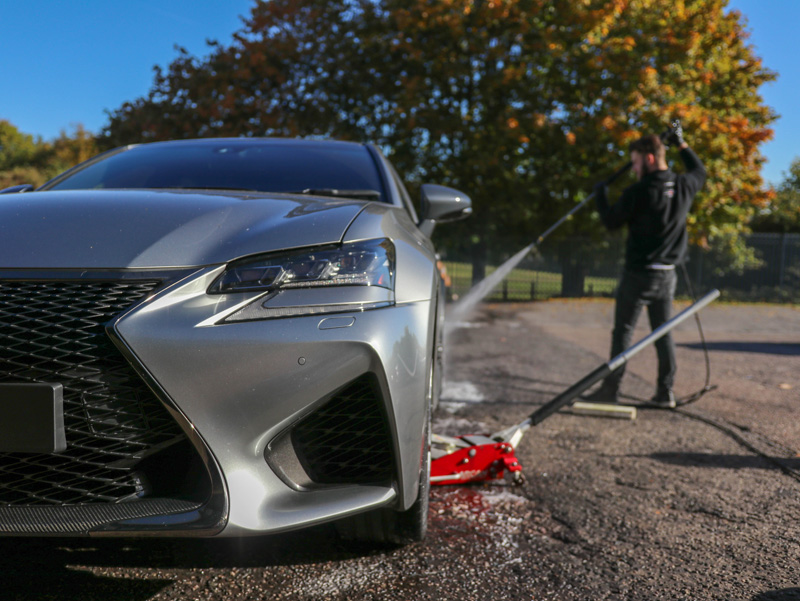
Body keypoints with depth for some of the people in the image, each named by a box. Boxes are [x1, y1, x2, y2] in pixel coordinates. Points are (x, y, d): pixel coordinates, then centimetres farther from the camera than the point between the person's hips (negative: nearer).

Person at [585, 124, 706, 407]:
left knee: (623, 331, 1)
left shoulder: (637, 193, -16)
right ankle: (665, 392, 14)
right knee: (663, 333, 11)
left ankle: (611, 388, 3)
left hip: (638, 274, -6)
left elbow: (611, 222, -5)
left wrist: (600, 195, 10)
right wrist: (682, 144, 31)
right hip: (667, 275, 6)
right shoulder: (684, 187, 2)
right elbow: (699, 172, 26)